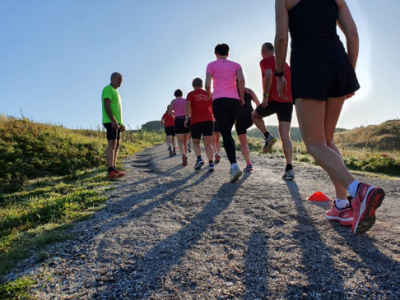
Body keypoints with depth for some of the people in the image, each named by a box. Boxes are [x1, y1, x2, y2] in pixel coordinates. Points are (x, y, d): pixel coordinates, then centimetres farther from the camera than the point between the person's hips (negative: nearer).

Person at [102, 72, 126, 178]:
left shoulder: (116, 92, 25)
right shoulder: (108, 89, -3)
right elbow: (107, 106, -16)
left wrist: (121, 123, 22)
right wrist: (113, 120, -26)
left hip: (117, 122, 10)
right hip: (110, 121, -10)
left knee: (117, 145, 6)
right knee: (112, 143, -16)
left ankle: (114, 168, 8)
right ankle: (111, 170, -20)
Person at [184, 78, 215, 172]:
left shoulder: (191, 94, 6)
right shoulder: (208, 94, 16)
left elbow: (188, 105, -11)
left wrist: (187, 117, -6)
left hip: (195, 121, -2)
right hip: (208, 120, 2)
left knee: (196, 142, 13)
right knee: (207, 143, 2)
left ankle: (199, 158, -11)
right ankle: (211, 163, -13)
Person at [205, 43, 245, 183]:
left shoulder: (211, 65, 12)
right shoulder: (236, 65, 17)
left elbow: (207, 85, 0)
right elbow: (241, 80, -3)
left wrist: (209, 96, 19)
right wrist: (241, 98, 5)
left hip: (219, 101, -3)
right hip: (234, 101, 3)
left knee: (226, 134, -10)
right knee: (228, 132, 15)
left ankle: (234, 166, -25)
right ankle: (232, 165, 12)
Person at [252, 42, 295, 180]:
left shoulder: (265, 61, 4)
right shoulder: (284, 63, 25)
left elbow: (269, 75, -17)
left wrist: (265, 95, -16)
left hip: (273, 99, -6)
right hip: (288, 101, 6)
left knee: (255, 116, 25)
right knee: (285, 136, 0)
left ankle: (268, 136, 2)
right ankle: (289, 169, -9)